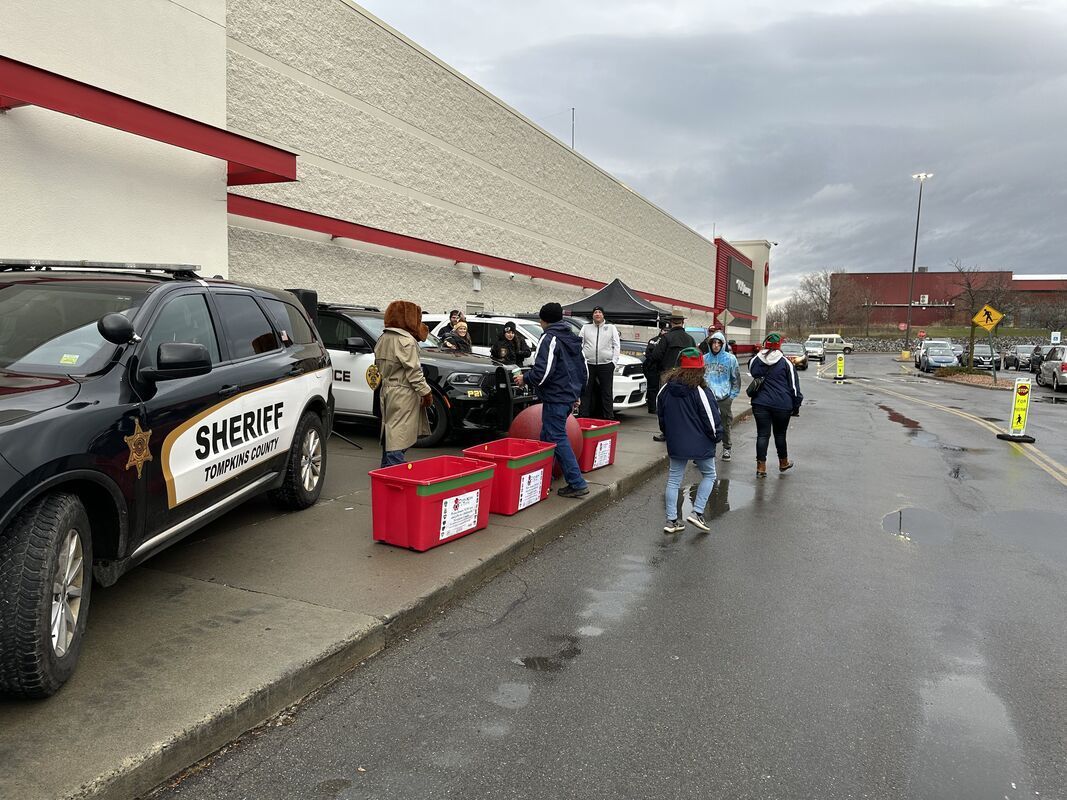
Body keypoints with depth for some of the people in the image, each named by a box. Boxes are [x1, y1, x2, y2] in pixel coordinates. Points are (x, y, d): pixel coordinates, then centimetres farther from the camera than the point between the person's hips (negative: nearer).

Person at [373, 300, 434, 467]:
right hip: (403, 394, -9)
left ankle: (386, 468, 23)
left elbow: (378, 365, 18)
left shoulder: (383, 339, 11)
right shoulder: (406, 341, -15)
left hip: (387, 390, 9)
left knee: (389, 435, 16)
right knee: (399, 437, -8)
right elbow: (413, 372, -16)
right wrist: (426, 392, -10)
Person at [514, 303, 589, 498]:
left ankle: (577, 483, -9)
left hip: (555, 398, -9)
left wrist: (525, 378, -5)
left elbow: (543, 371, -22)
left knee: (557, 438, -7)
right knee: (548, 436, 17)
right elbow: (583, 369, 23)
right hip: (570, 396, 9)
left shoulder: (549, 338, -12)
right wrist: (576, 393, 31)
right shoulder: (573, 338, 17)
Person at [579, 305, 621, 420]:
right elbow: (580, 344, 11)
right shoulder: (586, 327, 14)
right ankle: (584, 416, 6)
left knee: (607, 392, 0)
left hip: (606, 364, -1)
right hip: (588, 364, 1)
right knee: (586, 392, 2)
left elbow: (616, 345, 8)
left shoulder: (611, 327, 11)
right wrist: (582, 359, -2)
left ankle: (609, 417, 3)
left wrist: (614, 361, -2)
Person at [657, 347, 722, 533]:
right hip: (701, 444, -4)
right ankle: (697, 513, 6)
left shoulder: (666, 388, 0)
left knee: (674, 479, 11)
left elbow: (660, 414, 10)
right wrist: (716, 435, 6)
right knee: (709, 475, 16)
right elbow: (711, 418, -13)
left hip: (675, 444, 4)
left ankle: (671, 520, 12)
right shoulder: (700, 391, -17)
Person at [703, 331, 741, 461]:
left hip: (724, 398, -2)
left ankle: (726, 448, 22)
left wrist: (732, 395, 1)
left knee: (725, 425, 6)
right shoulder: (705, 358, 8)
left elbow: (736, 379, 6)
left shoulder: (730, 358, 0)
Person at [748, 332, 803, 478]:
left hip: (760, 404, 2)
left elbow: (752, 374, 22)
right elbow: (794, 386, -1)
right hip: (782, 405, -1)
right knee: (780, 434, 13)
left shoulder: (755, 361, 2)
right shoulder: (786, 363, -4)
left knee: (762, 434, 3)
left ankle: (761, 467, 2)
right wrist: (796, 406, 6)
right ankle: (783, 463, 30)